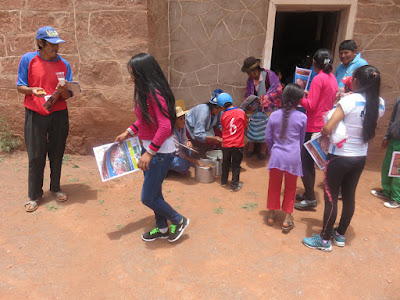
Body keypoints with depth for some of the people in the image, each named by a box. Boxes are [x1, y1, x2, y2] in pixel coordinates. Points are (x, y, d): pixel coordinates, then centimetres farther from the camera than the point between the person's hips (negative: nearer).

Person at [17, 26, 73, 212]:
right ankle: (34, 195, 17)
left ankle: (56, 188, 28)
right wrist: (32, 90, -19)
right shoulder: (28, 59, -2)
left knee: (56, 154, 9)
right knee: (35, 156, 2)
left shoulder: (64, 64, 3)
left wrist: (62, 91, -20)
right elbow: (20, 87, 2)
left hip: (58, 114, 2)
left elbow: (68, 95, 3)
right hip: (35, 115, -1)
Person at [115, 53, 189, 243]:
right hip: (149, 148, 10)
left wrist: (149, 152, -26)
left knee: (148, 197, -1)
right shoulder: (143, 92, 8)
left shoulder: (155, 94, -21)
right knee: (154, 193, 19)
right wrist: (128, 133, 12)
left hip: (161, 152, -9)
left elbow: (165, 126, -27)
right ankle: (162, 229, 37)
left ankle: (179, 221, 21)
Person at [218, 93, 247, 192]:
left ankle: (224, 181, 35)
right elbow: (245, 126, 5)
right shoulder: (241, 112, -9)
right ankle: (234, 185, 15)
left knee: (225, 163, 20)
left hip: (226, 145, 2)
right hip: (238, 145, -1)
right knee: (236, 165, 10)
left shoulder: (223, 116, -7)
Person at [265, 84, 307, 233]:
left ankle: (271, 214, 29)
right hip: (293, 157, -1)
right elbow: (302, 140, 7)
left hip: (276, 155, 1)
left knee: (274, 186, 16)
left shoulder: (274, 115, -1)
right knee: (290, 188, 14)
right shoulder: (302, 118, -5)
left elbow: (268, 138, 5)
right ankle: (287, 218, 19)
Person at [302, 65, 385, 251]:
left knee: (331, 198, 5)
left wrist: (322, 133, -1)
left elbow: (328, 129, -25)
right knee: (349, 196, 18)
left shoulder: (350, 100, -20)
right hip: (360, 158, 7)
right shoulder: (380, 104, -1)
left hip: (339, 157, -6)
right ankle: (340, 234, 36)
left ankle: (324, 240, 18)